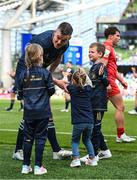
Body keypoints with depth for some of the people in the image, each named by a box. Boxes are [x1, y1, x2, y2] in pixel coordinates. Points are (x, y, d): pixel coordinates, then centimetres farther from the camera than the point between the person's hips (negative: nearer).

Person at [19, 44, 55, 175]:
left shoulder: (23, 74, -2)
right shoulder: (45, 73, -9)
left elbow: (20, 94, 3)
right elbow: (51, 90, -5)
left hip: (28, 112, 3)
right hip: (42, 111, -2)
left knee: (27, 138, 10)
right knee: (40, 138, 4)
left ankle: (26, 166, 14)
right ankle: (38, 166, 4)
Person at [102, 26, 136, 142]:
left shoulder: (110, 48, 22)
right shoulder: (107, 47, -10)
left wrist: (122, 80, 25)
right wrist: (107, 83, -24)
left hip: (109, 82, 10)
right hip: (109, 81, -10)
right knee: (120, 107, -5)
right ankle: (121, 135, -1)